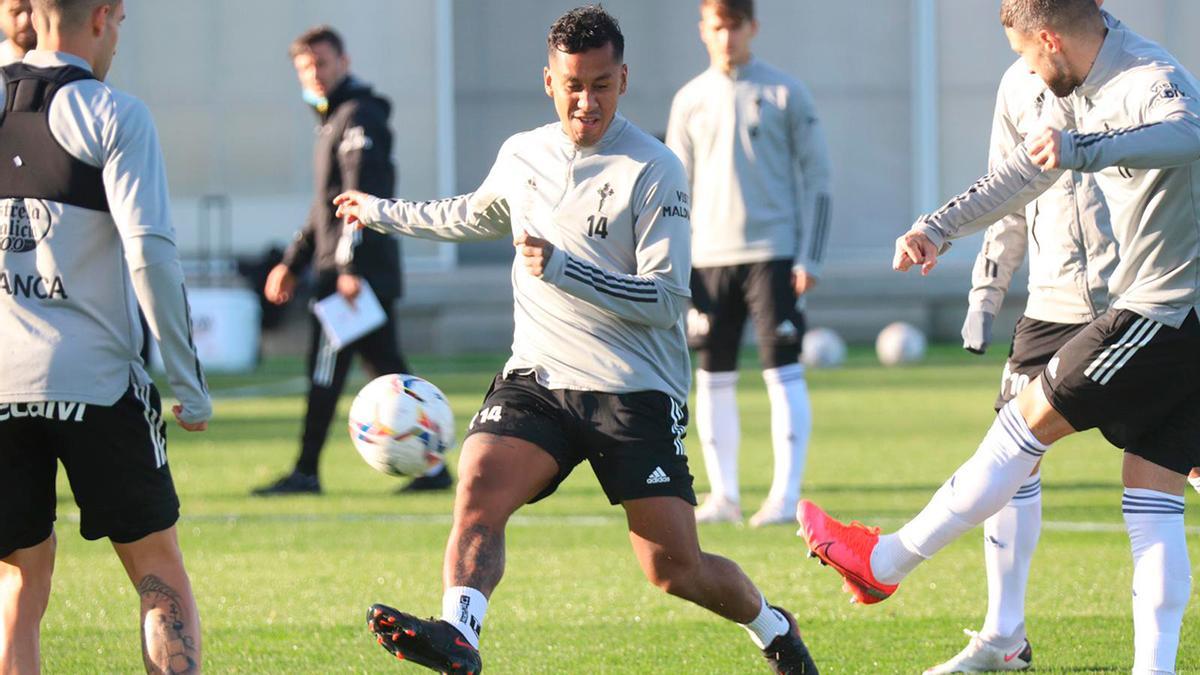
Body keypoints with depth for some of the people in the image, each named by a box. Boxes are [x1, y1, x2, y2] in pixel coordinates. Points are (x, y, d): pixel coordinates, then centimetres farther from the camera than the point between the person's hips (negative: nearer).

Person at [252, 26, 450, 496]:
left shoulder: (358, 116, -10)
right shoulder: (332, 119, 22)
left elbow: (360, 197, -19)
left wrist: (350, 266, -25)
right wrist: (293, 263, 25)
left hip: (357, 270, -10)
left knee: (325, 371, -7)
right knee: (386, 371, 8)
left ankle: (305, 472, -5)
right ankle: (431, 465, 8)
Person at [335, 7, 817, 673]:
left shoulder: (653, 170, -8)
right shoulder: (521, 156, 10)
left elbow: (667, 299, -14)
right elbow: (477, 216, 35)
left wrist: (565, 269, -23)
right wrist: (387, 213, 43)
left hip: (637, 392, -4)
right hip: (538, 377, 4)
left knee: (675, 570, -4)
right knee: (478, 487, -25)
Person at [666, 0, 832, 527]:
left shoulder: (785, 93, 1)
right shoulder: (690, 101, 10)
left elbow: (816, 177, 1)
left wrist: (810, 257, -6)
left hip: (771, 252, -3)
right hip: (708, 259, 3)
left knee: (783, 373, -9)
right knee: (713, 379, 3)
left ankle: (786, 495, -9)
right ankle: (723, 494, 10)